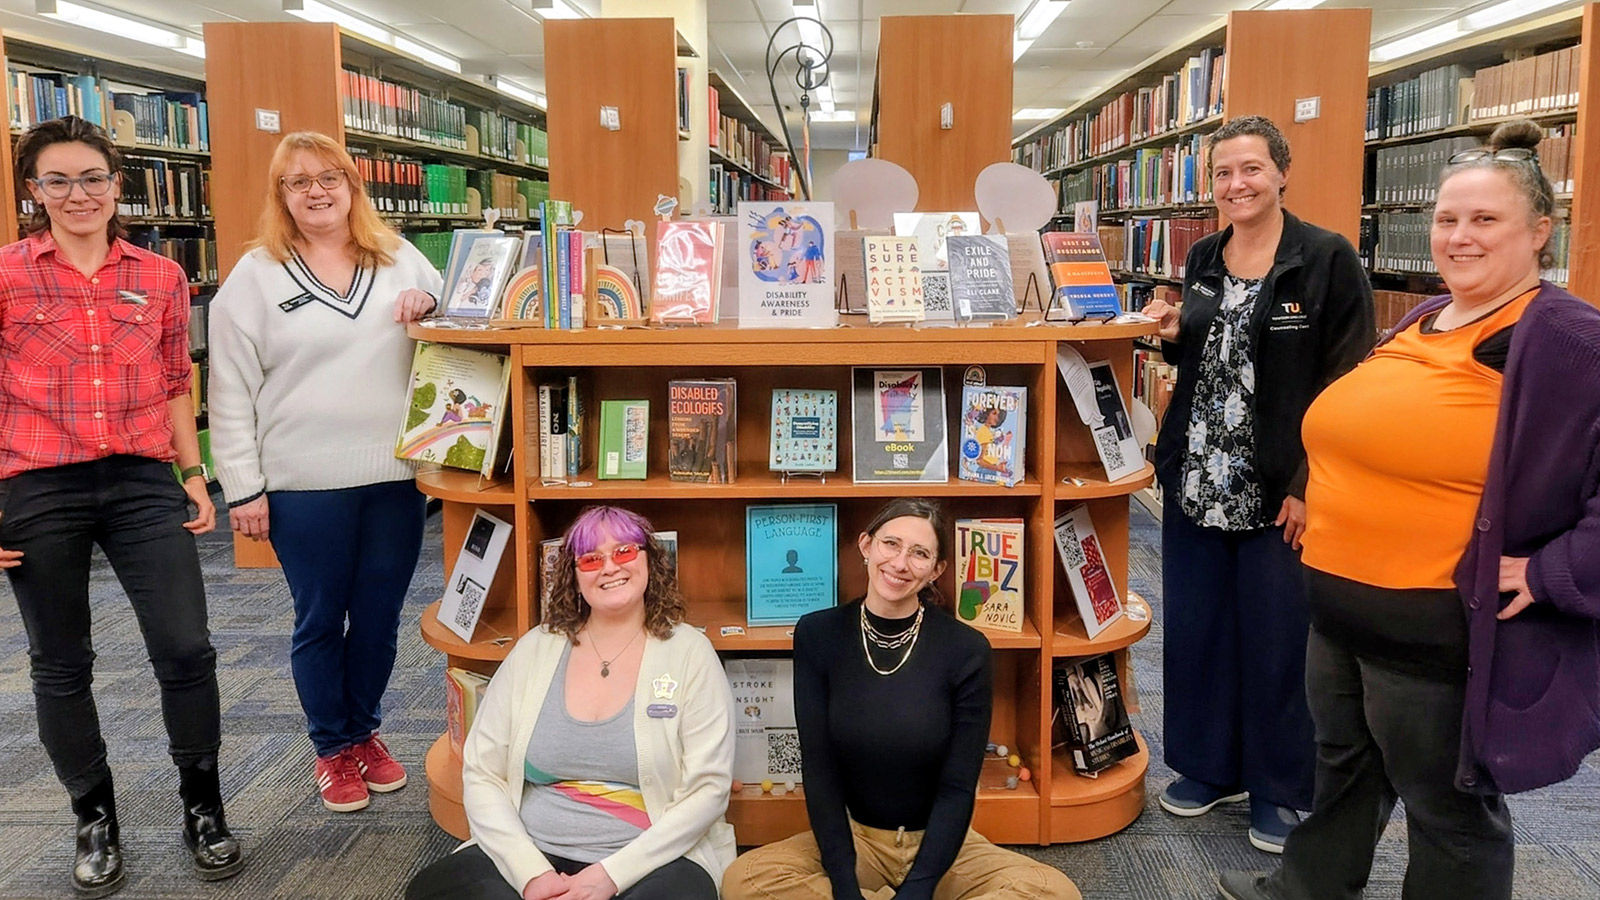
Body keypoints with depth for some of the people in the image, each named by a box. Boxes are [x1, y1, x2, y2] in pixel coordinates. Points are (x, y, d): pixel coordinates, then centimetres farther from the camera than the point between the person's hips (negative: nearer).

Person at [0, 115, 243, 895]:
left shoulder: (160, 278, 6)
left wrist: (193, 473, 6)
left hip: (144, 481, 1)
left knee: (186, 650, -2)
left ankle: (202, 808, 19)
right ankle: (96, 821, 29)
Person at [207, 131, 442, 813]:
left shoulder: (400, 259, 8)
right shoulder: (256, 276, 1)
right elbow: (231, 391, -1)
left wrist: (431, 307, -8)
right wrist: (243, 489, -6)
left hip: (396, 475, 2)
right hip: (304, 486, -2)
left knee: (379, 618, 13)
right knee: (320, 621, 10)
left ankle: (365, 731, 34)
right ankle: (332, 749, 28)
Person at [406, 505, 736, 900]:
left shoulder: (689, 654, -1)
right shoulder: (534, 650, 7)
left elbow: (707, 790, -6)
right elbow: (481, 775, 4)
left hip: (652, 859, -2)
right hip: (532, 856, 3)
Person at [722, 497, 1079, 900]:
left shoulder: (967, 650, -14)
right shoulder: (817, 635, -9)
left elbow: (958, 788, -11)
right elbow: (819, 770, -9)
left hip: (941, 842, -1)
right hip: (854, 837, 1)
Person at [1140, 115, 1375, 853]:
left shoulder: (1329, 260, -9)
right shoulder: (1203, 259, 10)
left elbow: (1349, 384, -12)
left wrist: (1311, 483, -16)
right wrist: (1174, 336, -1)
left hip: (1278, 491, -6)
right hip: (1195, 483, 6)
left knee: (1276, 640, 4)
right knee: (1195, 627, 13)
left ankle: (1280, 790, 23)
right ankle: (1208, 765, 31)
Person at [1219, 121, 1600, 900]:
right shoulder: (1419, 323, 9)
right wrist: (1319, 515, 17)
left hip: (1442, 632, -8)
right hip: (1340, 609, 8)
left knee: (1448, 808, 12)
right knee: (1341, 768, 25)